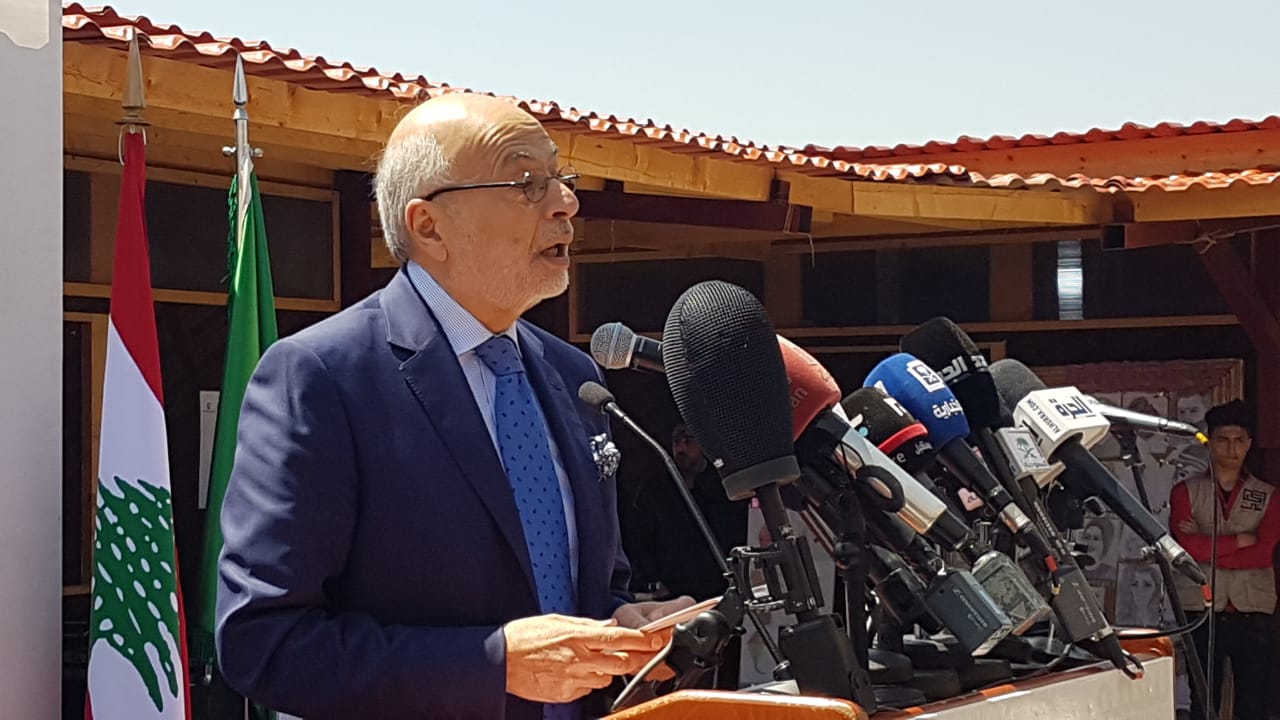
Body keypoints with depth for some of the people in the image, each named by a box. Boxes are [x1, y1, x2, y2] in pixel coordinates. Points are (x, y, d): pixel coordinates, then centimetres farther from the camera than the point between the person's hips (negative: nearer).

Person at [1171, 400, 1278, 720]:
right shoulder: (1186, 492, 7)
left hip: (1253, 613, 0)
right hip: (1202, 612, 0)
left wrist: (1205, 547, -10)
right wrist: (1242, 539, -8)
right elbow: (1185, 545, -10)